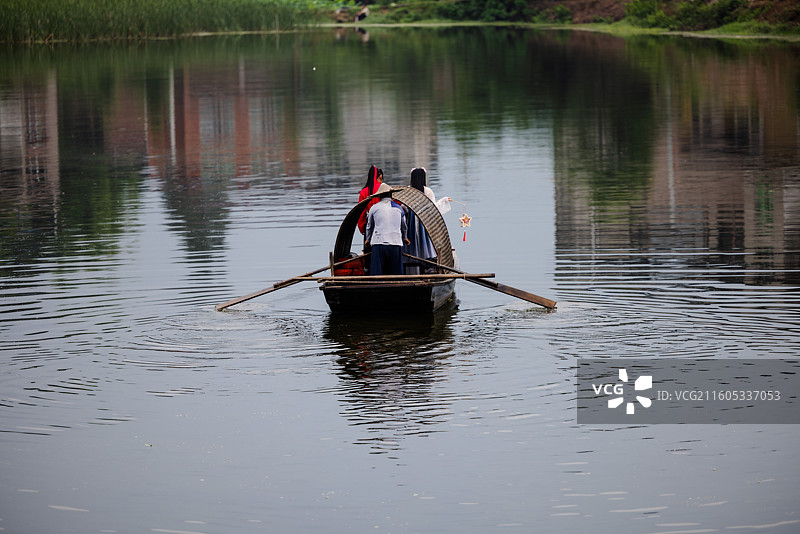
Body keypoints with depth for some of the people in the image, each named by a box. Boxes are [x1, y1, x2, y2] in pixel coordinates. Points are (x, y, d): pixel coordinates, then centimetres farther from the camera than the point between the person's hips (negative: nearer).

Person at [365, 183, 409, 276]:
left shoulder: (374, 208, 9)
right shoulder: (398, 208, 14)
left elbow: (369, 227, 23)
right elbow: (404, 227, 28)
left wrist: (368, 240, 41)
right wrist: (405, 239, 47)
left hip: (379, 244, -2)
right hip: (396, 243, 2)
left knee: (376, 272, -6)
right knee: (396, 273, 2)